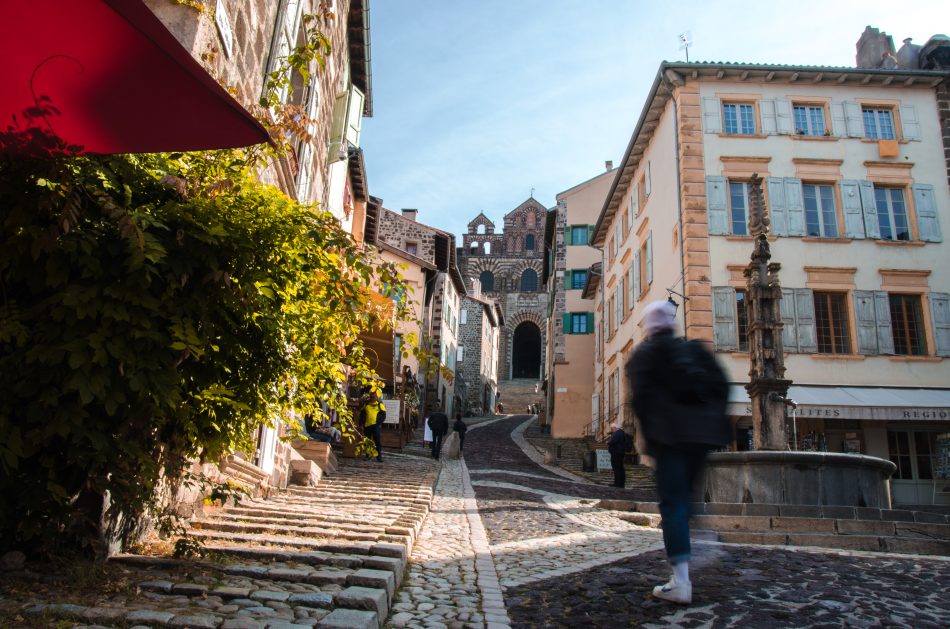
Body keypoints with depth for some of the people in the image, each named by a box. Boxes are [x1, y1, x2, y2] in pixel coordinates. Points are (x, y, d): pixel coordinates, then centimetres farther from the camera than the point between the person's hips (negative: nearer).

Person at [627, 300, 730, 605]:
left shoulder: (643, 354, 2)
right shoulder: (694, 349, 16)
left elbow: (641, 396, -9)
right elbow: (721, 384, 7)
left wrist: (650, 434, -1)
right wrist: (712, 419, 10)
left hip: (669, 437, -5)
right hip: (701, 434, 5)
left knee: (672, 503, -4)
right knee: (683, 498, 18)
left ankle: (681, 583, -9)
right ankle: (681, 571, 18)